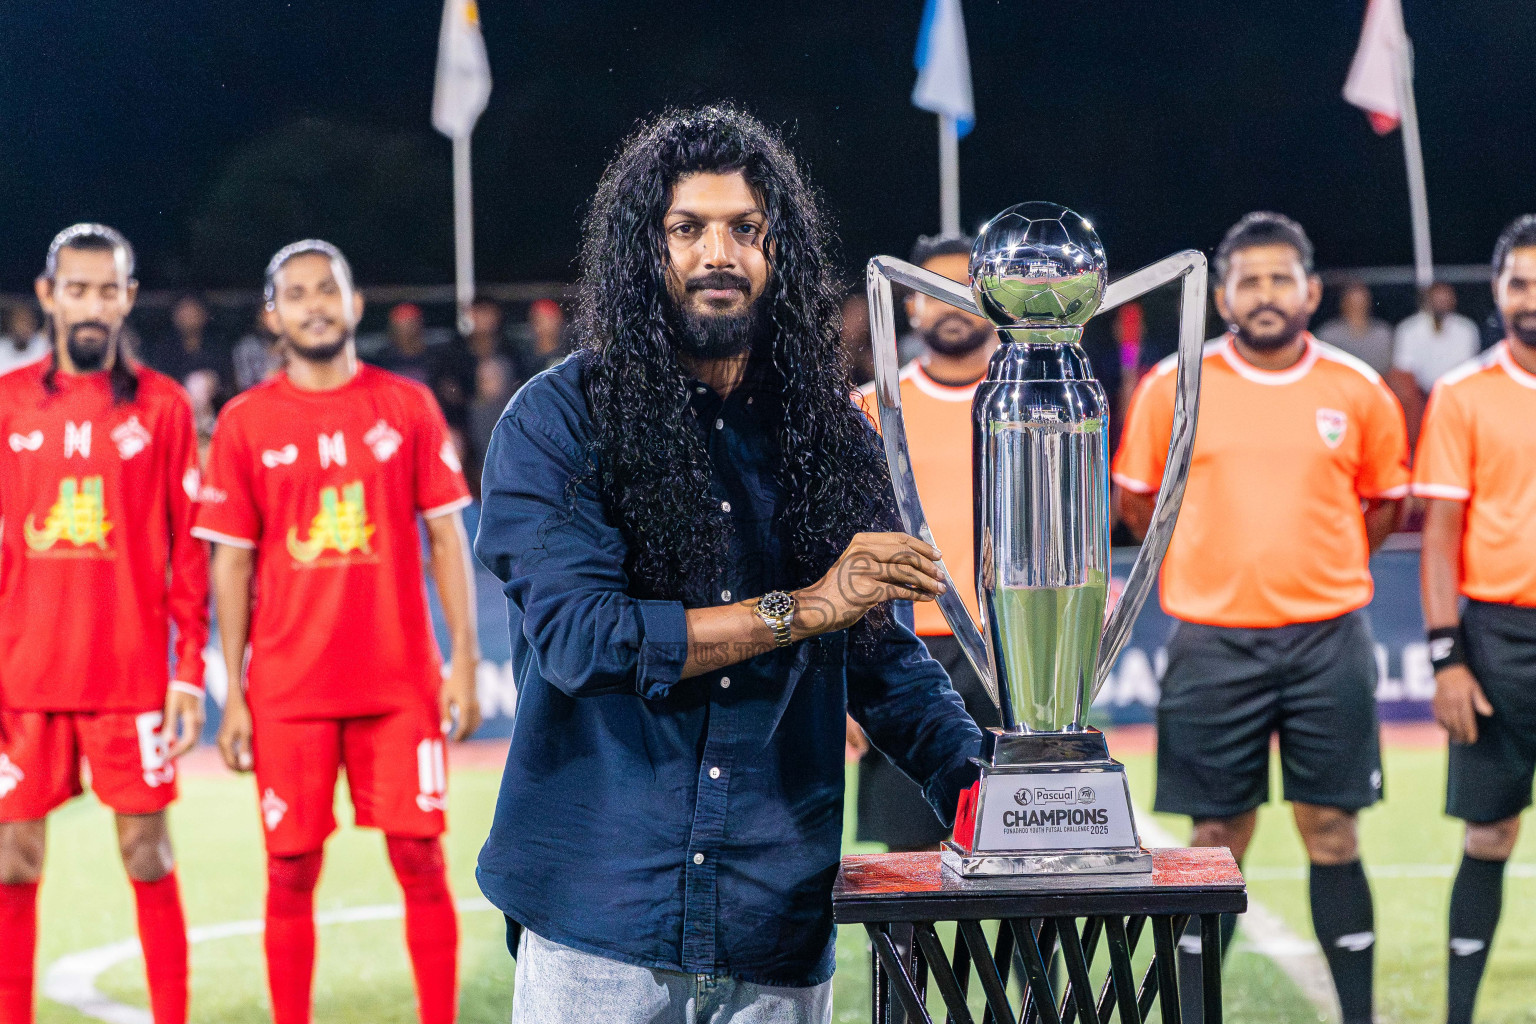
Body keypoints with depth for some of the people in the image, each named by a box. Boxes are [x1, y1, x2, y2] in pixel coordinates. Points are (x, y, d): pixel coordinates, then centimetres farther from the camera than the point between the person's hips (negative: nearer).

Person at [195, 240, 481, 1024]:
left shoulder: (407, 406, 5)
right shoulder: (245, 422, 4)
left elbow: (446, 537, 4)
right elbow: (232, 562, 5)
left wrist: (464, 661, -3)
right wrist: (233, 693, 0)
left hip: (401, 682, 0)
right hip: (288, 689, 0)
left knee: (419, 856, 0)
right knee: (291, 869, 2)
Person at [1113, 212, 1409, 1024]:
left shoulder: (1358, 391, 2)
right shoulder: (1173, 387, 0)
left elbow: (1386, 501, 16)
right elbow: (1136, 499, 11)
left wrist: (1314, 567, 9)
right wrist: (1213, 569, 10)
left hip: (1327, 640, 1)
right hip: (1212, 642, -1)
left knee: (1333, 833, 3)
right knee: (1216, 840, 4)